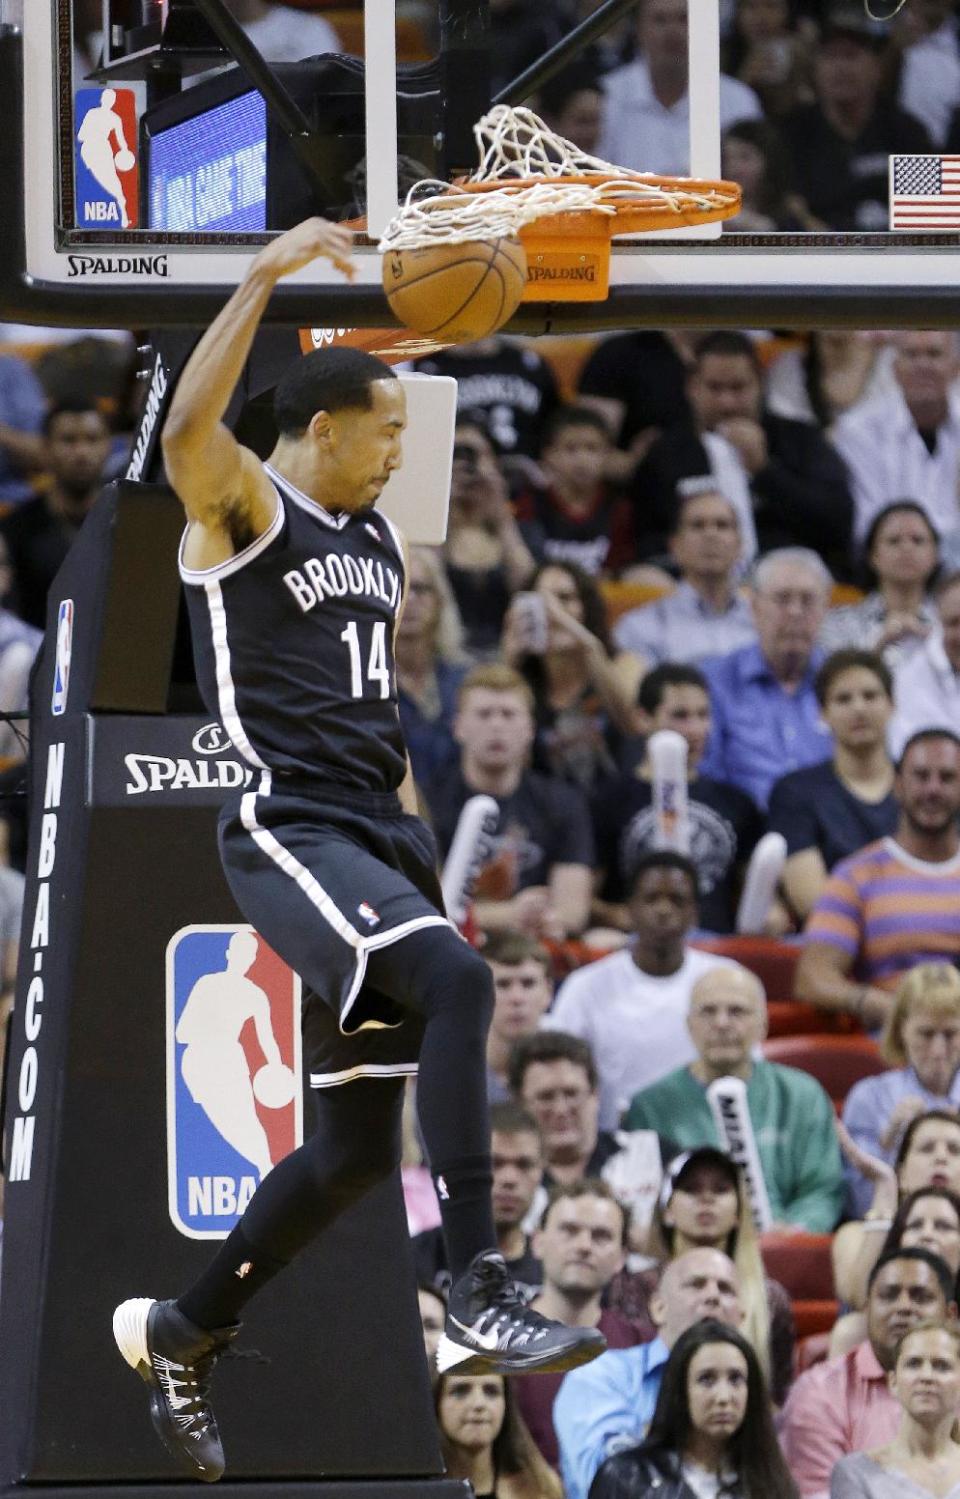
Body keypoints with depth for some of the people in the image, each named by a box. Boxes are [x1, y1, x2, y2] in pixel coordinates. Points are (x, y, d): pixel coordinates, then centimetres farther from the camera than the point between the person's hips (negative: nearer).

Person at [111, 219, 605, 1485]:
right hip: (289, 834, -9)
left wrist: (416, 846, 25)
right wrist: (266, 275, -30)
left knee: (357, 1151, 8)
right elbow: (189, 429, -28)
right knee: (457, 982, -33)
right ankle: (478, 1297, -37)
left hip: (374, 840, 9)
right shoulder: (241, 509, -4)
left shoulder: (378, 544, 20)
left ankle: (179, 1334, 27)